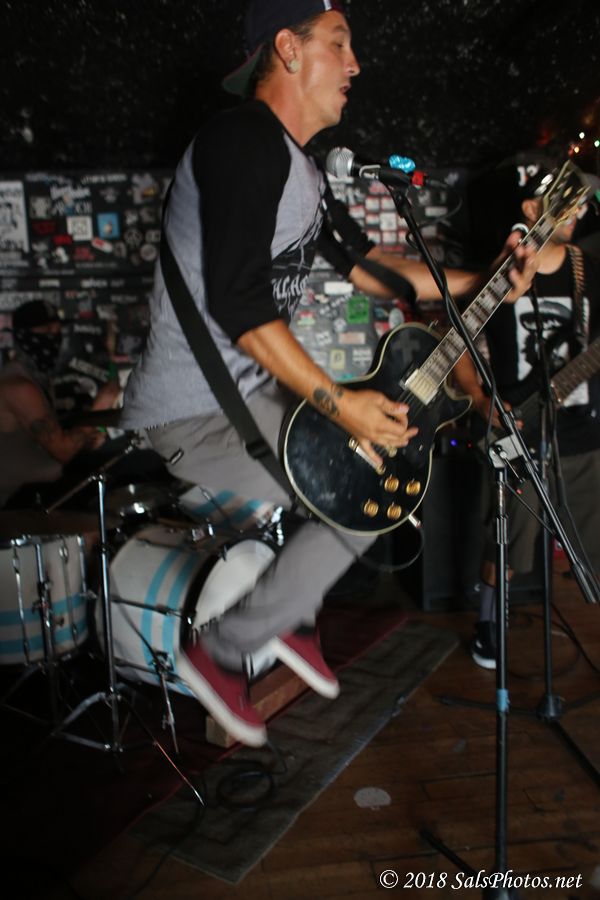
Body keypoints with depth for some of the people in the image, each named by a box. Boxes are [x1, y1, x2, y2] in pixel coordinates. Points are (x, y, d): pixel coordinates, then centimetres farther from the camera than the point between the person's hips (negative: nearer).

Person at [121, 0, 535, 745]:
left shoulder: (296, 162, 16)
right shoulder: (245, 140, -17)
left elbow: (360, 259, 18)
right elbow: (237, 301, -26)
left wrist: (476, 281, 12)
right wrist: (336, 402, -24)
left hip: (253, 390, 10)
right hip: (194, 414, -10)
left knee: (387, 457, 17)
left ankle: (295, 616, 26)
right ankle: (222, 652, 1)